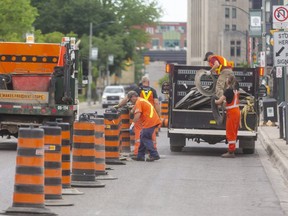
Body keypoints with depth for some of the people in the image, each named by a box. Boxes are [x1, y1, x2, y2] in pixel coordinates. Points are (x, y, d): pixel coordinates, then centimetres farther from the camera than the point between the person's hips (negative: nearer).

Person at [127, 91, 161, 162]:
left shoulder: (138, 102, -9)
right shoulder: (142, 100, 23)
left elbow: (138, 115, -19)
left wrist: (132, 124, -14)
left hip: (149, 122, -10)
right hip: (154, 121, 10)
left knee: (145, 138, -6)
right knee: (143, 137, 16)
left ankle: (154, 155, -9)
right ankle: (140, 156, 20)